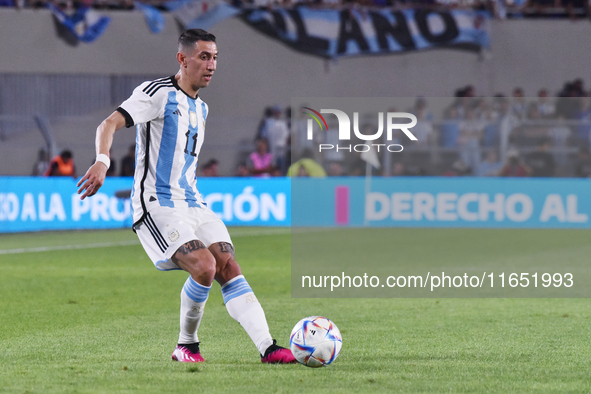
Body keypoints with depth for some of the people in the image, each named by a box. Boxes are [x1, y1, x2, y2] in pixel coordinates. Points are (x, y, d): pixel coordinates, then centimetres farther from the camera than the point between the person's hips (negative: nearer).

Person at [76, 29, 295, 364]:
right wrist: (102, 162, -36)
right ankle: (186, 346, -3)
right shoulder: (159, 93, -7)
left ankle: (268, 348, -16)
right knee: (205, 268, -23)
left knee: (230, 269, -8)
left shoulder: (201, 108, 18)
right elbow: (109, 124, -18)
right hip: (157, 205, -8)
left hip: (193, 204, 8)